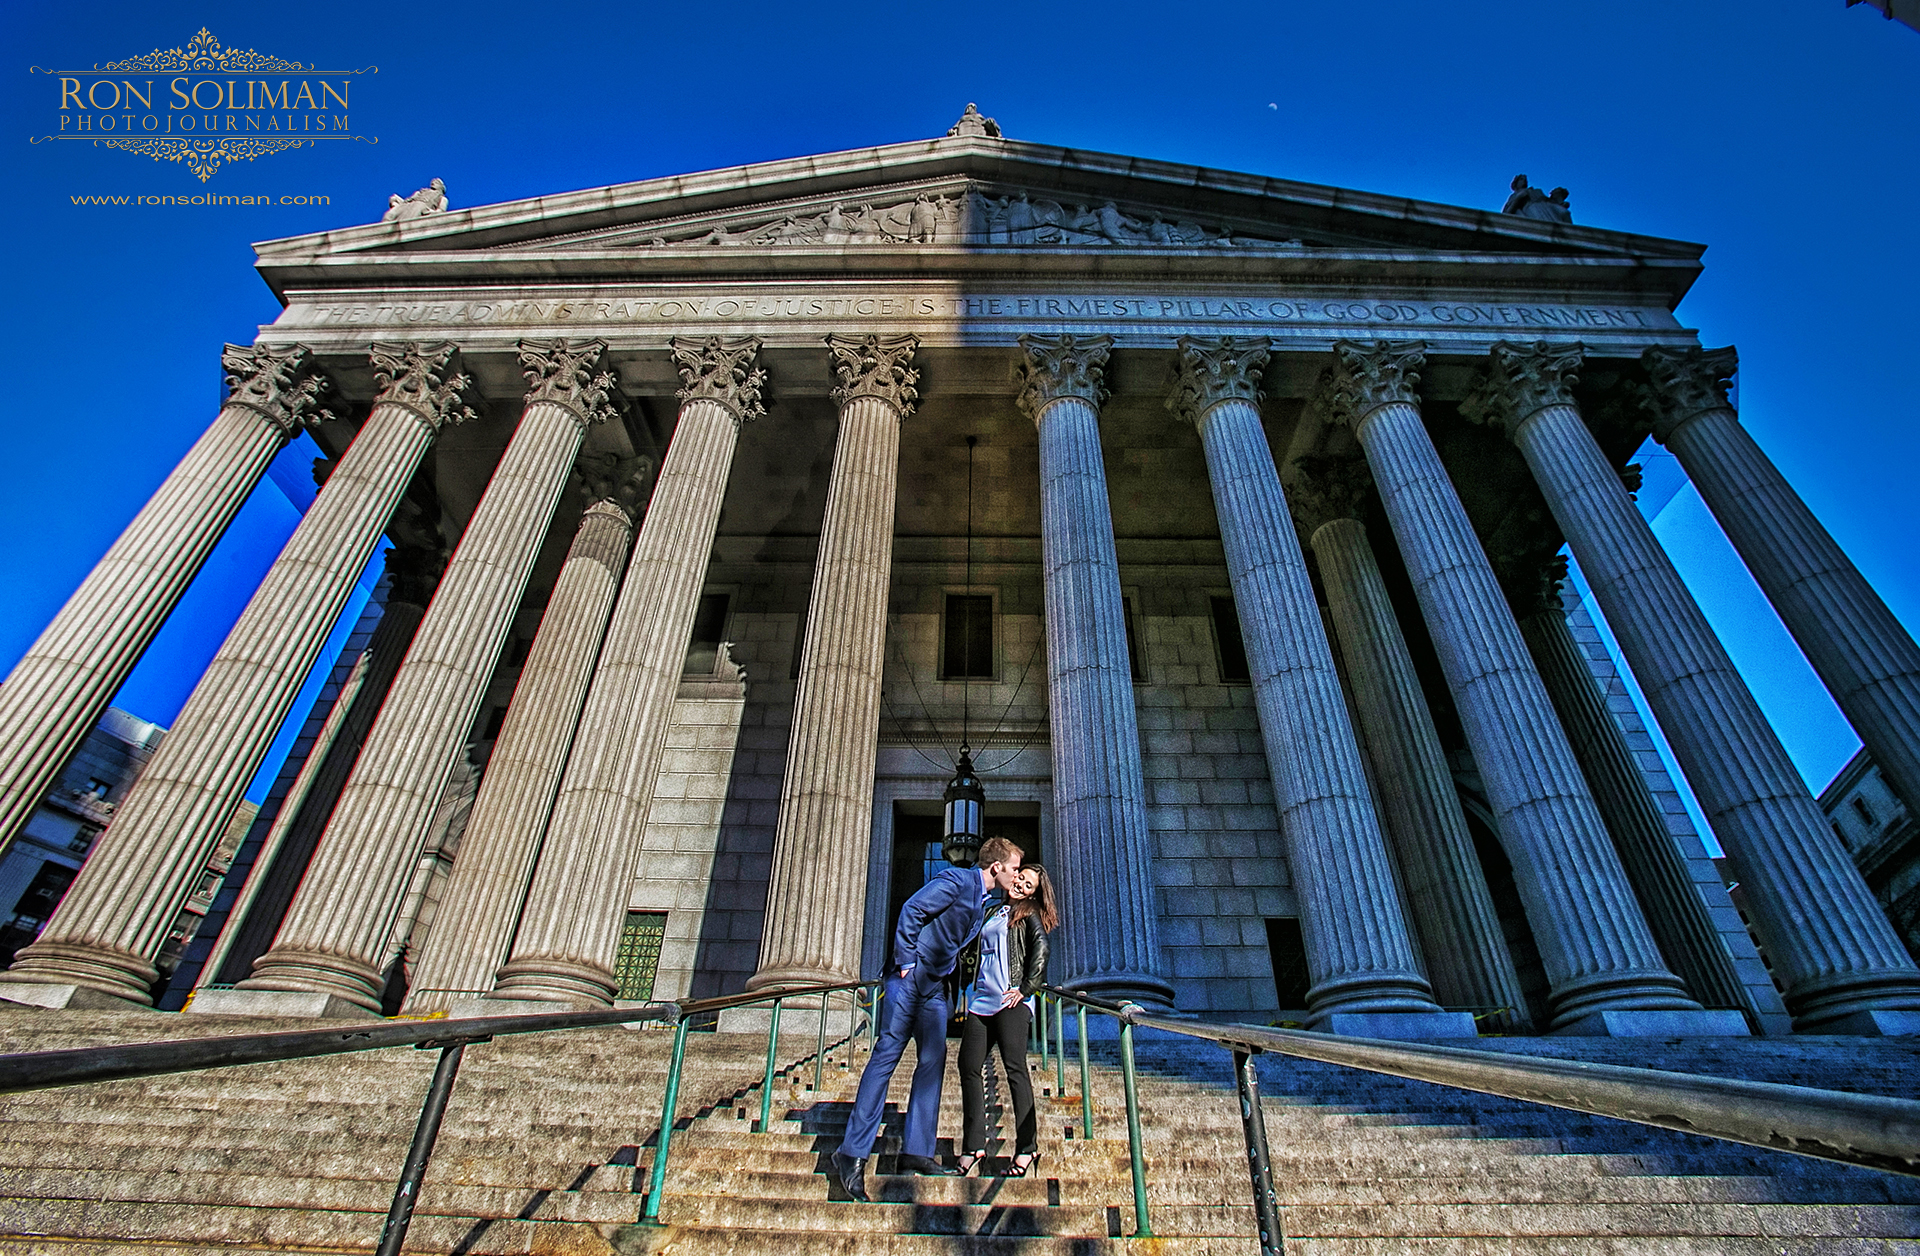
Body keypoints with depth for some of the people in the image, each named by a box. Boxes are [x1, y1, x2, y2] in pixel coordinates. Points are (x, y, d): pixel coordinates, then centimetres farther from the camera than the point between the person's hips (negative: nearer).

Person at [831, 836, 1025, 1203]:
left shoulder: (984, 902, 14)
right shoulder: (956, 880, -13)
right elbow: (912, 910, -18)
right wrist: (906, 961, -17)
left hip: (935, 985, 8)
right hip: (910, 976, -8)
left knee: (933, 1061, 5)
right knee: (887, 1055, -7)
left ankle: (916, 1152, 12)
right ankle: (852, 1153, -2)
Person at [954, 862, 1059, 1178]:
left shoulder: (1029, 913, 4)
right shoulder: (992, 911, 22)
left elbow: (1040, 948, -11)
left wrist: (1026, 988, -16)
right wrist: (970, 986, 19)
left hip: (1010, 1000, -7)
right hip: (982, 998, 7)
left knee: (1014, 1067, -7)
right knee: (969, 1066, 3)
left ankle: (1027, 1146, 0)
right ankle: (974, 1145, 12)